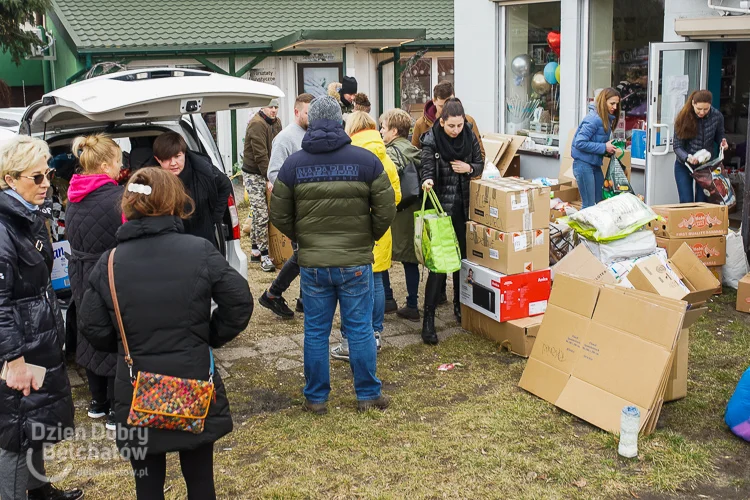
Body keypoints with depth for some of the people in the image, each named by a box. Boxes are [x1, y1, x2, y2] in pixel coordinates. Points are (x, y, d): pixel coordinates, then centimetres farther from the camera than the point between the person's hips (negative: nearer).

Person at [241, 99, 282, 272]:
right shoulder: (256, 124, -18)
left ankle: (255, 252, 22)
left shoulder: (276, 123, 10)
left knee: (258, 213, 14)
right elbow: (260, 155, -23)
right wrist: (269, 179, -25)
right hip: (254, 174, -8)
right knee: (261, 214, -11)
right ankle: (264, 256, -8)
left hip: (268, 173, 8)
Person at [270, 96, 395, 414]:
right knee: (360, 329, 10)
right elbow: (385, 210, -6)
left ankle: (316, 398, 21)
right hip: (356, 262, -1)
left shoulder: (293, 164, -2)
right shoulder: (366, 160, -6)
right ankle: (367, 395, 21)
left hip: (312, 264, 1)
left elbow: (279, 215, 1)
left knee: (315, 331, 11)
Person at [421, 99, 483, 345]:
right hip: (439, 207, -4)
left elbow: (480, 165, 11)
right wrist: (427, 180, -44)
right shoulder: (431, 140, -11)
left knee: (462, 257, 14)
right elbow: (427, 165, -23)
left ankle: (459, 305, 33)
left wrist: (469, 168, -11)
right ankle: (428, 317, -4)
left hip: (463, 208, 5)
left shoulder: (470, 137, 1)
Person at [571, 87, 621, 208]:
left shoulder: (606, 119, 9)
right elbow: (580, 143, -23)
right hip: (583, 164, -9)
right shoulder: (594, 119, -19)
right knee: (589, 206, -5)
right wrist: (604, 147, -19)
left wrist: (610, 147, 0)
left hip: (595, 164, 9)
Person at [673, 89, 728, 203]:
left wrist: (722, 142, -15)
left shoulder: (717, 116, -10)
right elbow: (677, 146, -15)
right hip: (684, 165, -1)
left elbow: (719, 135, 9)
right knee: (686, 202, -4)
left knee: (702, 201, 1)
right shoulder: (683, 118, -16)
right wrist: (688, 157, -35)